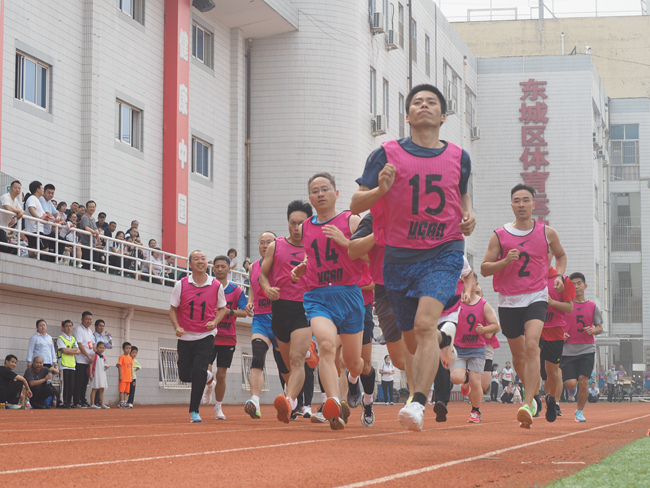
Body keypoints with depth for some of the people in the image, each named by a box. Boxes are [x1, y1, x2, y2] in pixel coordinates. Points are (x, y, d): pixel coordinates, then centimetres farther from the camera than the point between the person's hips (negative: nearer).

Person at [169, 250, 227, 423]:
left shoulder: (216, 285, -3)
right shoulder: (181, 284, -3)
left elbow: (222, 308, 11)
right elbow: (173, 309, 4)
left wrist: (214, 322, -8)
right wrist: (177, 327, -13)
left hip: (206, 336, -2)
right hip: (185, 337, 2)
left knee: (199, 372, -17)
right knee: (185, 375, 3)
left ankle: (194, 411, -6)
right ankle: (206, 377, 40)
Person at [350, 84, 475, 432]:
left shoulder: (458, 158, 6)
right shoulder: (387, 154, 1)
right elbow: (355, 205, 1)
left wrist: (469, 215, 5)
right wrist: (380, 189, -19)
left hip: (444, 251, -2)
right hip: (400, 255, 2)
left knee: (424, 323, -25)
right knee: (413, 342, 12)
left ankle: (418, 404, -29)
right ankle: (443, 340, 48)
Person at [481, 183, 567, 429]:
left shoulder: (547, 233, 3)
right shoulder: (500, 236, 0)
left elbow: (561, 255, 21)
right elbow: (484, 268, 0)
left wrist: (559, 275, 3)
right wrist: (505, 261, -18)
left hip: (536, 297, -2)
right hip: (508, 300, 2)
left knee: (531, 345, -23)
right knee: (518, 354, 11)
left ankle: (528, 405, -29)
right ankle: (532, 393, 38)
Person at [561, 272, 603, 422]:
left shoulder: (592, 306, 7)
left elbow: (600, 327, 12)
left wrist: (593, 331, -10)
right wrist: (561, 335, -10)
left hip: (587, 349, 1)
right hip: (568, 349, -1)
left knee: (583, 381, -9)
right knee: (571, 384, -8)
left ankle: (579, 411, 9)